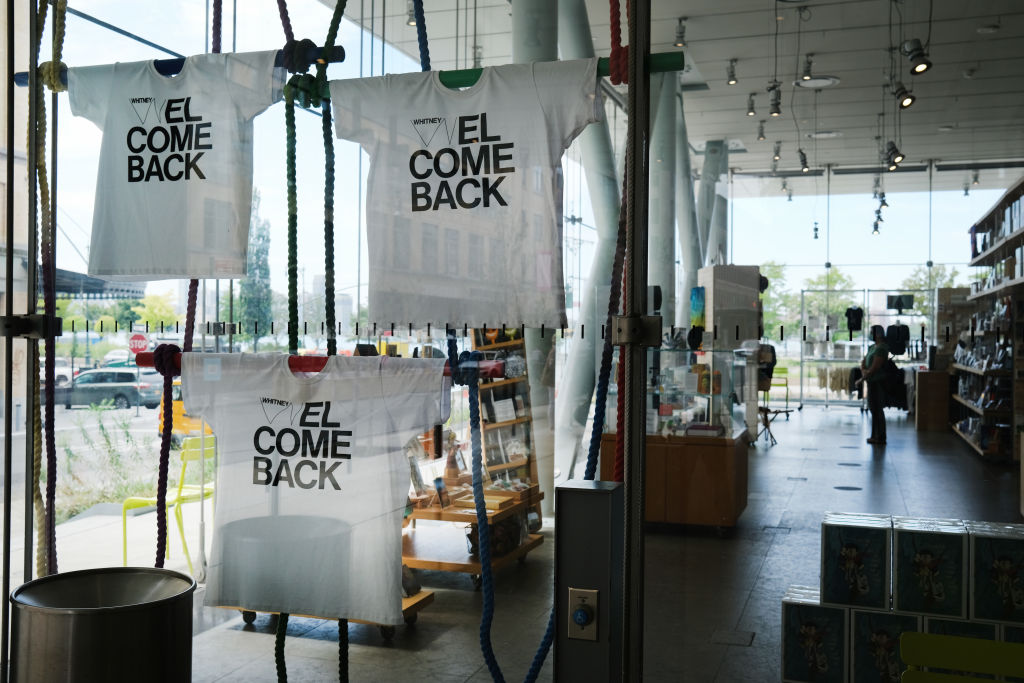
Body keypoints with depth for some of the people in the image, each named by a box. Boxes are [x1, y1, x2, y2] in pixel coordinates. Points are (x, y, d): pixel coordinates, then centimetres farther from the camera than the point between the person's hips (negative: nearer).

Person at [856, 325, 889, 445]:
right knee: (874, 409, 13)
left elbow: (874, 368, -20)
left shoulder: (881, 348, -16)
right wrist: (863, 370, -7)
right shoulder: (872, 347, 14)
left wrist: (862, 379, -13)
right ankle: (875, 436, 20)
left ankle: (880, 438, 1)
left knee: (877, 410, -5)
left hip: (878, 383, -10)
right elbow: (863, 361, 14)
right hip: (872, 382, 10)